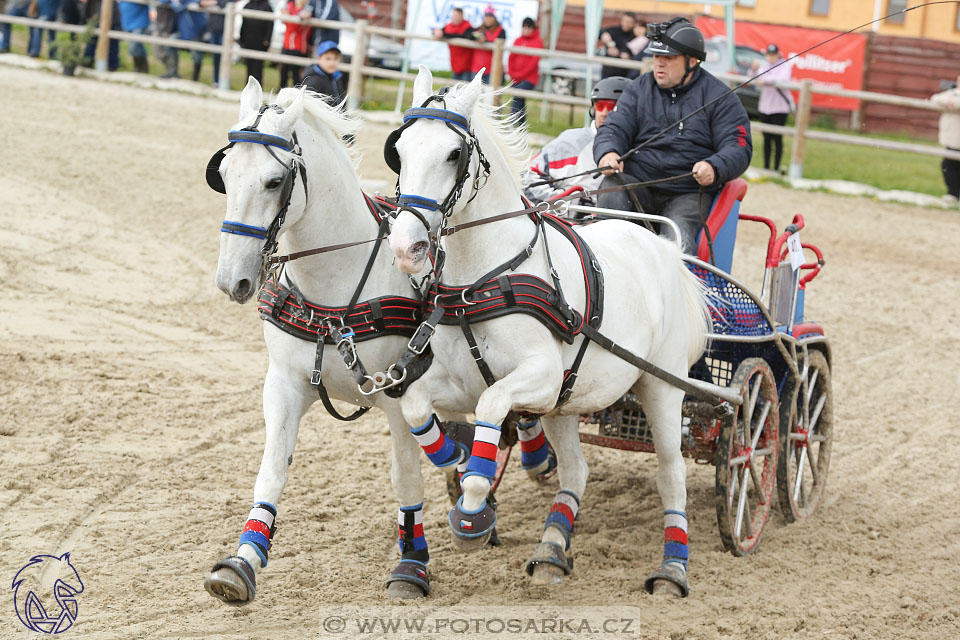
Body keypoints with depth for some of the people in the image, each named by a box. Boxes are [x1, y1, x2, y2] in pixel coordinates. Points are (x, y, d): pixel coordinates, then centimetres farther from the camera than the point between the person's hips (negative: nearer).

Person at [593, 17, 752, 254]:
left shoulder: (719, 97, 3)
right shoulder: (639, 89, 13)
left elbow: (739, 147, -4)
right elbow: (615, 128, 5)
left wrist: (714, 168, -28)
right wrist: (607, 153, -21)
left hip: (688, 192, -2)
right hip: (637, 182, 3)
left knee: (677, 241, -30)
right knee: (610, 190, -31)